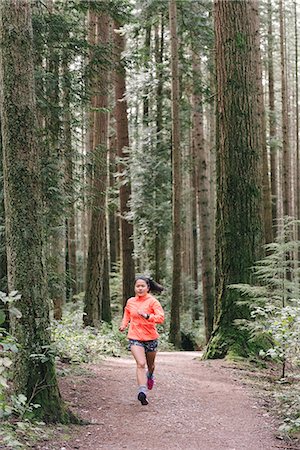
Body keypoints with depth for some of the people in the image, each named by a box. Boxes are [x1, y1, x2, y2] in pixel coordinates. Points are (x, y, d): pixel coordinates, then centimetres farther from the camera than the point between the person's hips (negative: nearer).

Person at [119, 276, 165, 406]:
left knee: (150, 364, 19)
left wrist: (147, 316, -34)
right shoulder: (130, 302, 4)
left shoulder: (152, 301, -8)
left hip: (150, 338, 0)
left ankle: (150, 376, 54)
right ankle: (142, 391, -25)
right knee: (141, 363, -19)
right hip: (135, 338, 0)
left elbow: (161, 317, -20)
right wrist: (124, 324, 9)